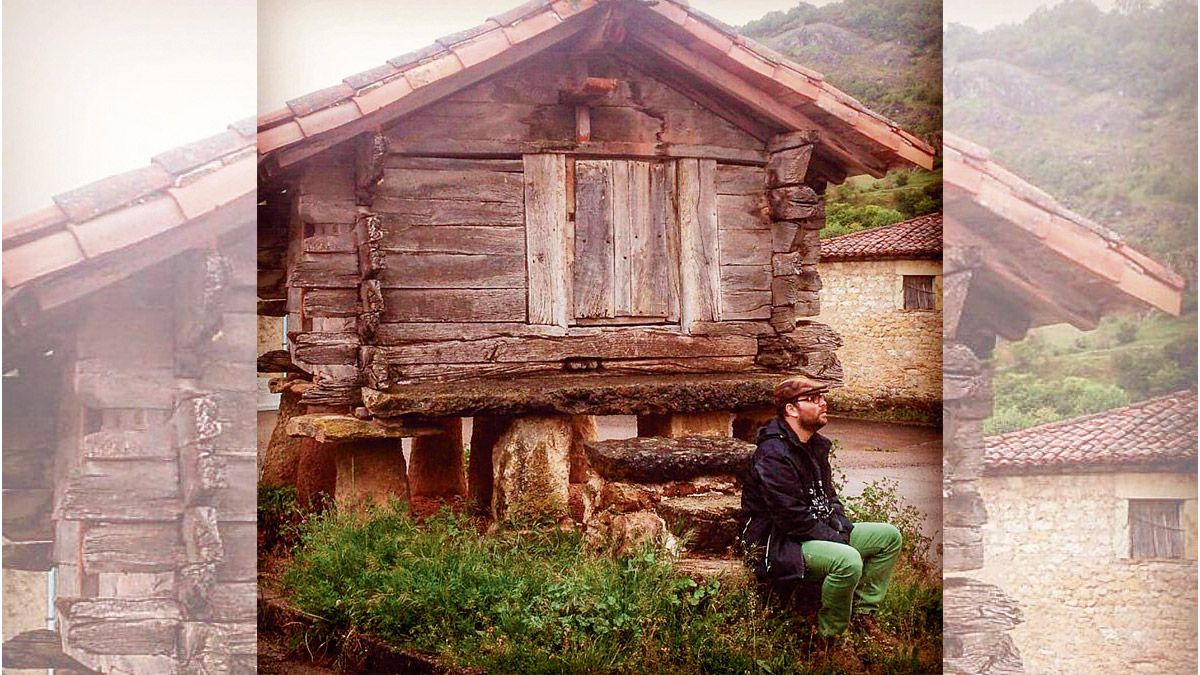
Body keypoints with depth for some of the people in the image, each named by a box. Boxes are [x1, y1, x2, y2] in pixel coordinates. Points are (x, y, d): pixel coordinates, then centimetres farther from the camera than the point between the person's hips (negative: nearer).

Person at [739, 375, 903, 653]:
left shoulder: (815, 445, 11)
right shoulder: (773, 455, -21)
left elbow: (827, 495, 20)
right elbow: (791, 518, -25)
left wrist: (842, 526, 1)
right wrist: (836, 538, -18)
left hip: (819, 530, 10)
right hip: (778, 543, -10)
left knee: (889, 537, 5)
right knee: (848, 560, -35)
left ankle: (864, 613, 10)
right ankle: (829, 637, -16)